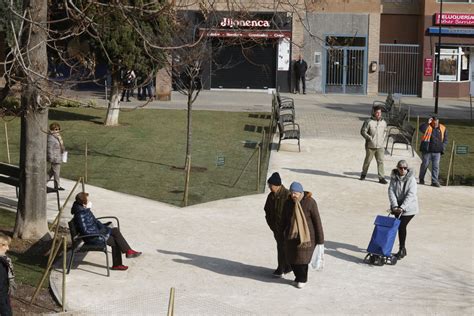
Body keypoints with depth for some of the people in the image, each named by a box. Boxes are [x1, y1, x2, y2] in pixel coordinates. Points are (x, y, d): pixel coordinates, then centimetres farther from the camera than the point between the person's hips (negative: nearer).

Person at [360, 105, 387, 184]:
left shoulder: (383, 122, 6)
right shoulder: (369, 122, -10)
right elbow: (363, 131, -7)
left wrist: (383, 138, 8)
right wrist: (370, 138, -14)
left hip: (380, 146, 3)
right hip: (370, 146, -3)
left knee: (380, 161, -3)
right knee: (368, 160, 10)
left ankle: (381, 177, -2)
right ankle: (363, 174, 30)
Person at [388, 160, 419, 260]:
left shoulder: (411, 179, -14)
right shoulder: (394, 177, -3)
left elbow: (410, 195, -21)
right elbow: (391, 191, -9)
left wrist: (402, 207, -29)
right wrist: (395, 205, -21)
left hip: (409, 208, -4)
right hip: (397, 207, 4)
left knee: (402, 226, -12)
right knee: (399, 226, 8)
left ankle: (402, 249, -1)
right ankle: (402, 249, 19)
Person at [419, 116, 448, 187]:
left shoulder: (443, 129, 7)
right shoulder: (428, 127, -1)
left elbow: (445, 140, 12)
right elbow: (421, 129, -23)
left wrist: (442, 148, 3)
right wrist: (428, 123, -22)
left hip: (437, 151, 2)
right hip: (427, 150, -2)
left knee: (436, 166, -2)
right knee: (425, 164, 5)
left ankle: (434, 181, 0)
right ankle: (421, 179, 20)